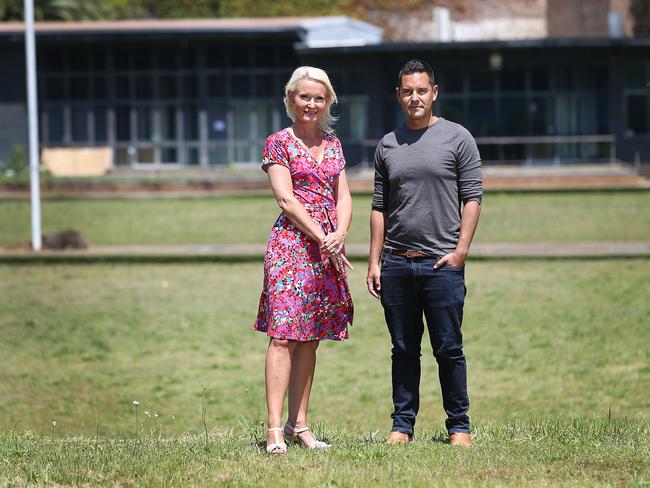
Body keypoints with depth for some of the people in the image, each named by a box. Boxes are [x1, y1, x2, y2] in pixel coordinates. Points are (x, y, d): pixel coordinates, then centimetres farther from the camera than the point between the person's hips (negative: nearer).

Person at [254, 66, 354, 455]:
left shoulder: (333, 144, 17)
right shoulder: (279, 144, 0)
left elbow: (343, 197, 11)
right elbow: (287, 199, -8)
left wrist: (341, 234, -8)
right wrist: (322, 238, -14)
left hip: (329, 249, 6)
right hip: (292, 243, -6)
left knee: (310, 338, 7)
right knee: (284, 334, -11)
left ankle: (299, 424, 11)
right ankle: (275, 429, -15)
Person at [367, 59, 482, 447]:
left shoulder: (458, 138, 2)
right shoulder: (388, 146, 13)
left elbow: (473, 198, -1)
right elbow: (380, 208, 15)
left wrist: (461, 250, -10)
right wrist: (374, 261, 8)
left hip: (442, 264, -3)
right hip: (396, 264, 3)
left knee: (449, 350, -1)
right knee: (404, 350, 7)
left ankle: (459, 426, 6)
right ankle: (403, 425, 11)